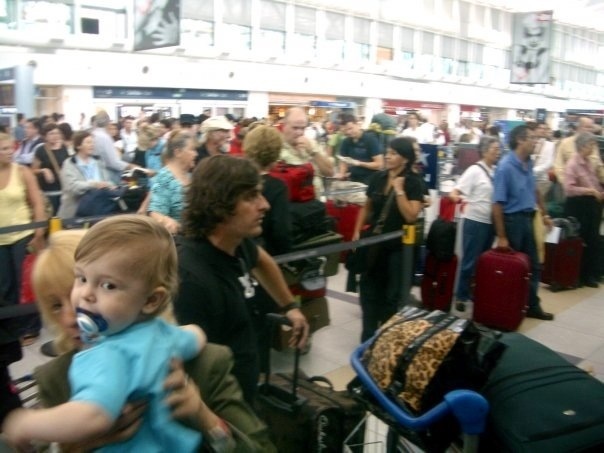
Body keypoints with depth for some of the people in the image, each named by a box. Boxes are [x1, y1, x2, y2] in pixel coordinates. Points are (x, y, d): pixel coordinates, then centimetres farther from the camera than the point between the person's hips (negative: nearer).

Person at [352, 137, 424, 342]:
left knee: (392, 296, 8)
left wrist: (399, 190, -19)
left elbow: (411, 216, -19)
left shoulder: (413, 182, -9)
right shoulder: (377, 177, 3)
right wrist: (357, 231, 5)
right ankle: (368, 337, 24)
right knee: (368, 290, 10)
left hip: (398, 247, -4)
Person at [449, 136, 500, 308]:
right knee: (470, 261, -1)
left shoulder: (495, 172, 8)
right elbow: (454, 193, -18)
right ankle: (461, 296, 10)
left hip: (490, 222, 7)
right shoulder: (474, 171, -11)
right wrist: (457, 198, -39)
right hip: (475, 222, -7)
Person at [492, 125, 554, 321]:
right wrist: (501, 237, -22)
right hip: (512, 220, -8)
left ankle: (532, 306, 31)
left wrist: (544, 213, 22)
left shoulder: (528, 163, 3)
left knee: (533, 265, 17)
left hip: (526, 218, 8)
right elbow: (497, 204, -22)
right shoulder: (506, 167, -21)